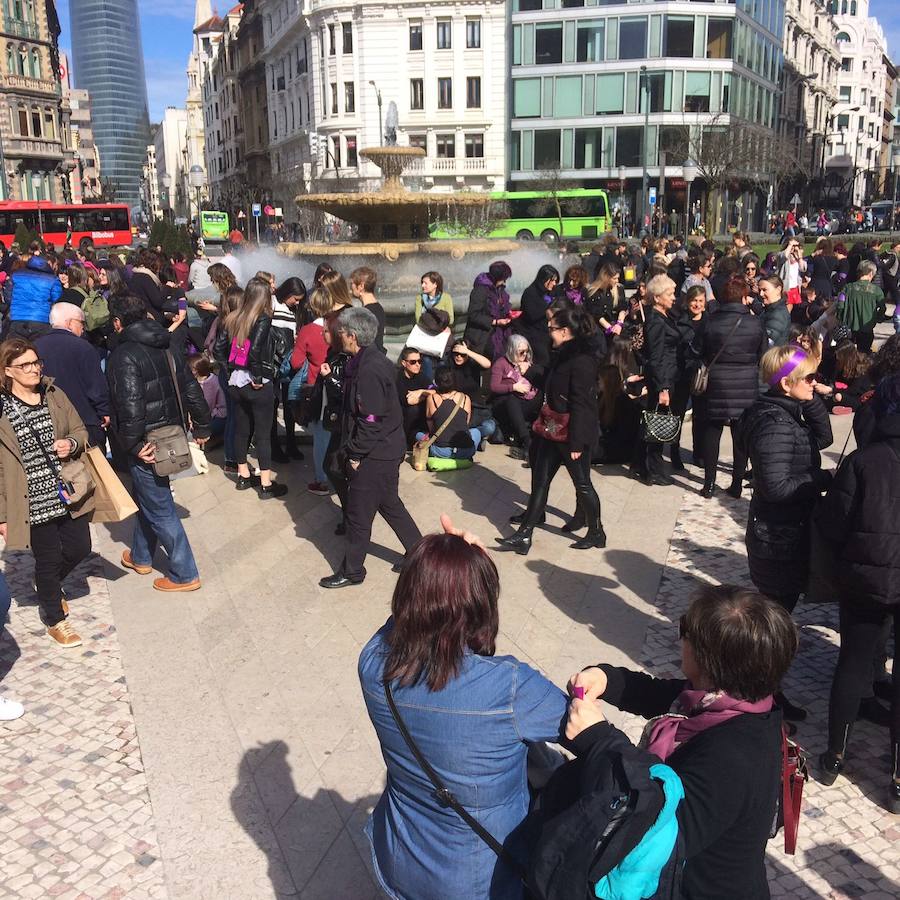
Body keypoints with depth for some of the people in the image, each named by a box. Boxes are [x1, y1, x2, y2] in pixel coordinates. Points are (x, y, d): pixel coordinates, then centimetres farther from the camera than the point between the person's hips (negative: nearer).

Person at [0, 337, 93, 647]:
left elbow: (80, 431, 12)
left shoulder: (54, 395, 2)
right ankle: (54, 620, 33)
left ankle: (49, 586, 46)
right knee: (48, 561, 9)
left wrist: (72, 444, -13)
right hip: (33, 503, -4)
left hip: (68, 493, 4)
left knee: (79, 548, 13)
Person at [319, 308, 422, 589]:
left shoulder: (368, 369, -24)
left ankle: (351, 572, 20)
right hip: (387, 450, 10)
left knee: (358, 513, 5)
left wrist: (356, 455, -16)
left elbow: (371, 419, -24)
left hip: (375, 456, -10)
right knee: (389, 505, 21)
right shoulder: (373, 360, 7)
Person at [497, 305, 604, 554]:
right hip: (554, 431, 10)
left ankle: (596, 534, 25)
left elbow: (581, 404, -22)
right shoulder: (563, 355, 10)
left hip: (574, 434, -10)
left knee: (582, 483, 6)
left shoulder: (582, 360, -20)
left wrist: (576, 442, -22)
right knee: (540, 482, 8)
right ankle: (524, 536, 12)